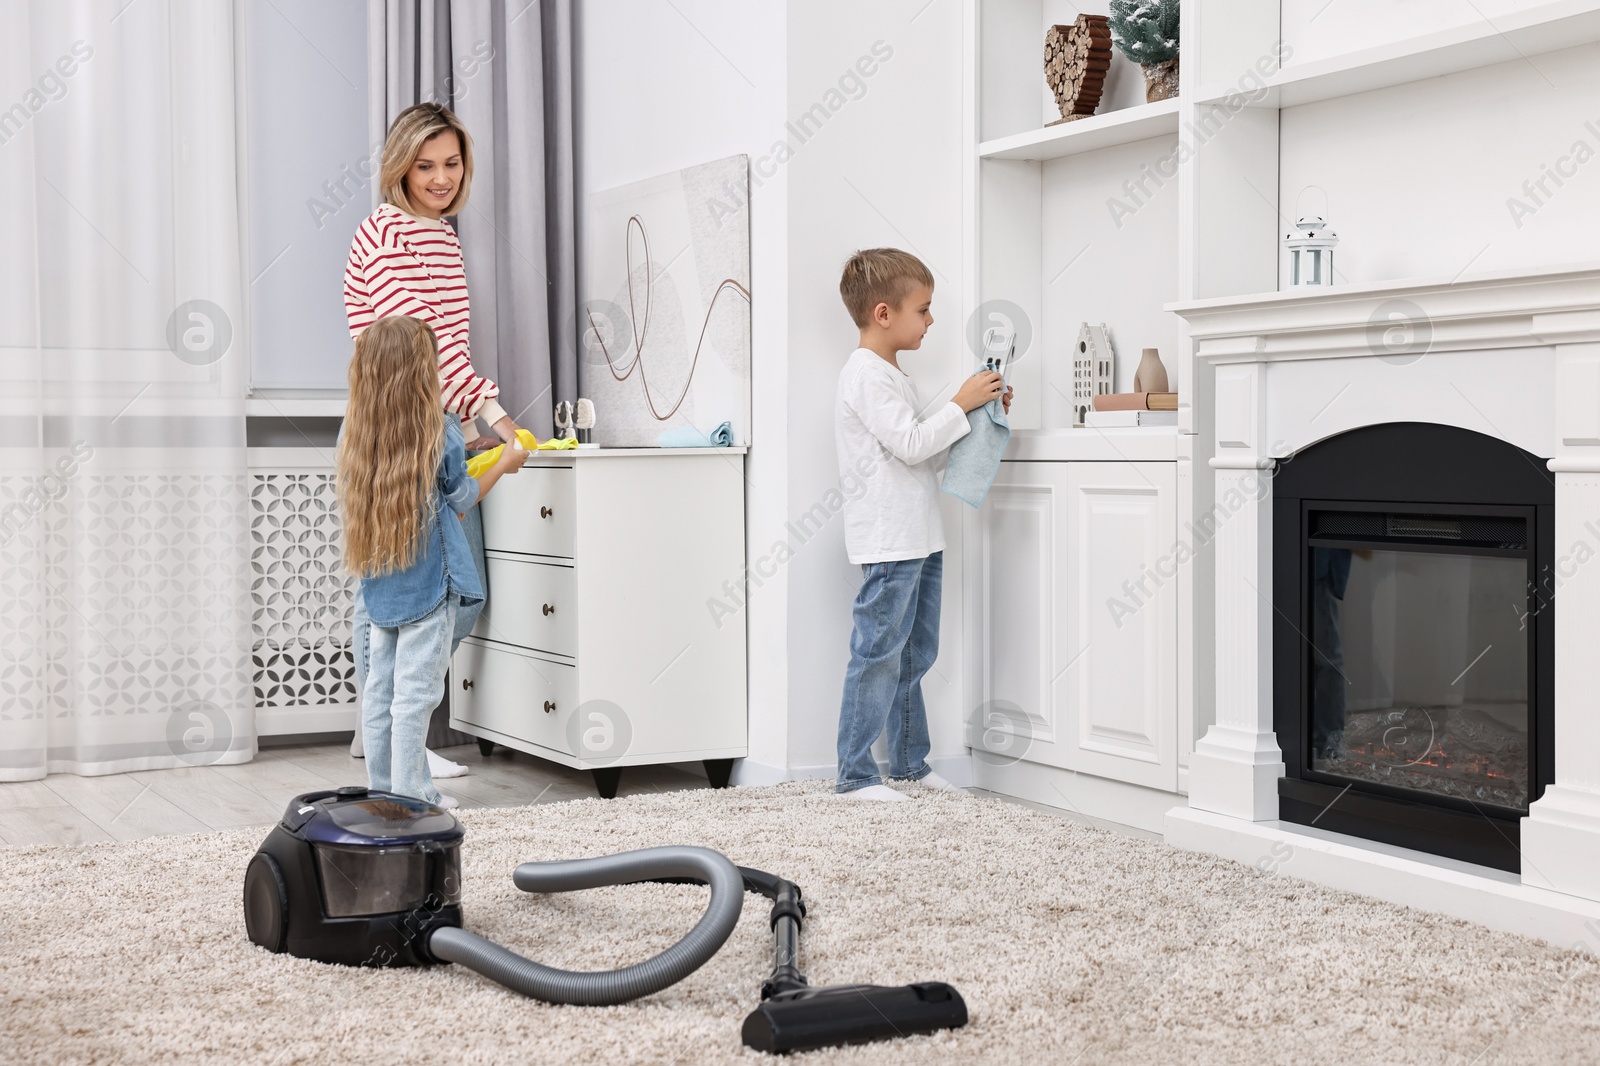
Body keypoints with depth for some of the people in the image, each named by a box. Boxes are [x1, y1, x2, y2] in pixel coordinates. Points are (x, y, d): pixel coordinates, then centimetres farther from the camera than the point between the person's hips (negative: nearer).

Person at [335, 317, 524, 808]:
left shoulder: (353, 430, 1)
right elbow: (462, 498, 0)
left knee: (380, 687, 12)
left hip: (379, 584, 5)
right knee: (415, 691, -2)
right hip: (428, 581, -5)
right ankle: (409, 796, 2)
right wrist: (504, 464, 17)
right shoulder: (440, 431, -12)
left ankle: (382, 787, 19)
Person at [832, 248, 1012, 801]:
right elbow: (911, 445, -20)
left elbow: (929, 456, 21)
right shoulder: (867, 375, -12)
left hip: (918, 539, 11)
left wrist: (979, 415, 13)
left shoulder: (893, 376, 21)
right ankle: (855, 773, -3)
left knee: (915, 655, 15)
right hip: (889, 543, -11)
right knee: (878, 655, -8)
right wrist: (960, 404, -11)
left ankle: (910, 762, 23)